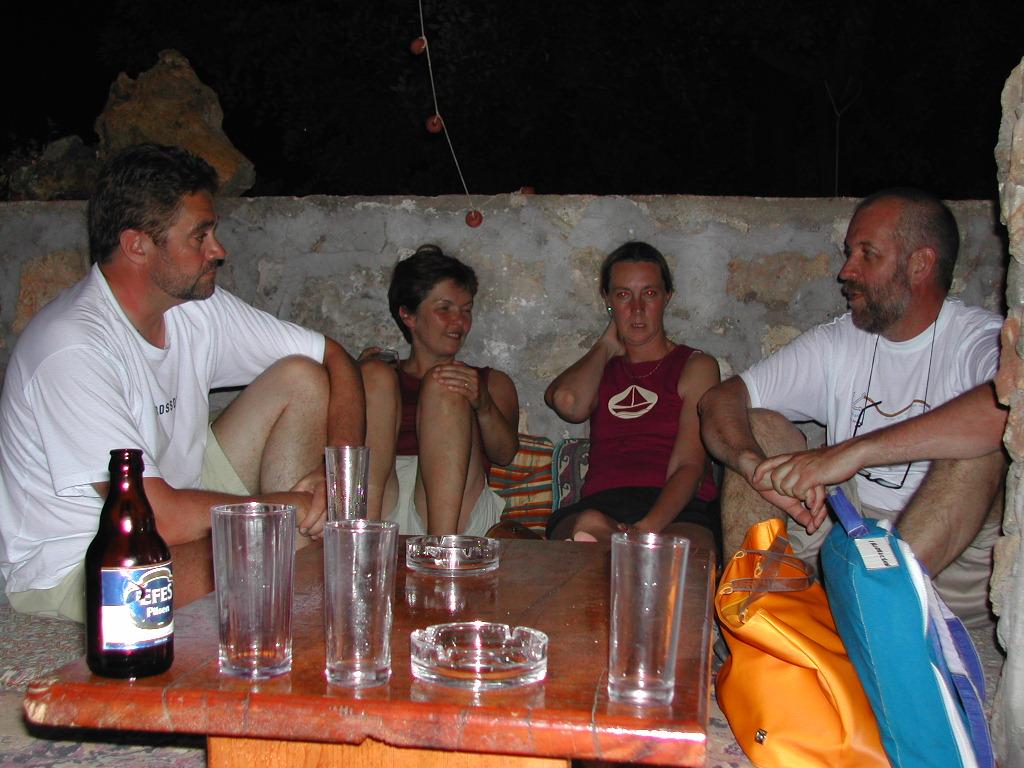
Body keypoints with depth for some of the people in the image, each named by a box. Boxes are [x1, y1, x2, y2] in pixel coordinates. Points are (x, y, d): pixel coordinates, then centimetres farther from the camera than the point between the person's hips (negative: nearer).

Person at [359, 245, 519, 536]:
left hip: (457, 509, 0)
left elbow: (505, 453, 8)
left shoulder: (492, 382, 27)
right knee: (375, 374, -12)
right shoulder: (383, 378, 28)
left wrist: (483, 406, -13)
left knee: (443, 385, -18)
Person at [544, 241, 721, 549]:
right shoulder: (600, 367, 28)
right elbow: (568, 402, -2)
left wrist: (646, 529, -23)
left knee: (679, 547, -44)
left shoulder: (696, 366, 16)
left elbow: (689, 466, -1)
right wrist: (606, 346, 18)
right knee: (587, 524, -41)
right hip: (601, 506, 2)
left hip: (678, 511, -2)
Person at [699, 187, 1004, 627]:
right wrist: (758, 467, -25)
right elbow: (719, 401, -1)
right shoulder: (837, 343, 8)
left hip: (954, 559, -5)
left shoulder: (984, 340, -8)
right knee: (758, 427, -5)